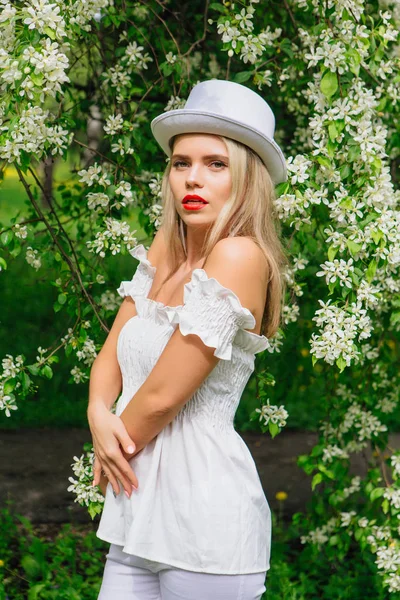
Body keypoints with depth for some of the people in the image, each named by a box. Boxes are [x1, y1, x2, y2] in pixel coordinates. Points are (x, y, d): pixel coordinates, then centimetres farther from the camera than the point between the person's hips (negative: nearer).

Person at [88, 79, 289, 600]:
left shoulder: (239, 257, -18)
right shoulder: (165, 248, 7)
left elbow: (162, 395, -17)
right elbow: (112, 355, 11)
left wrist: (109, 458, -2)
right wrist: (99, 413, -9)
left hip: (205, 515, -7)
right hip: (142, 512, 7)